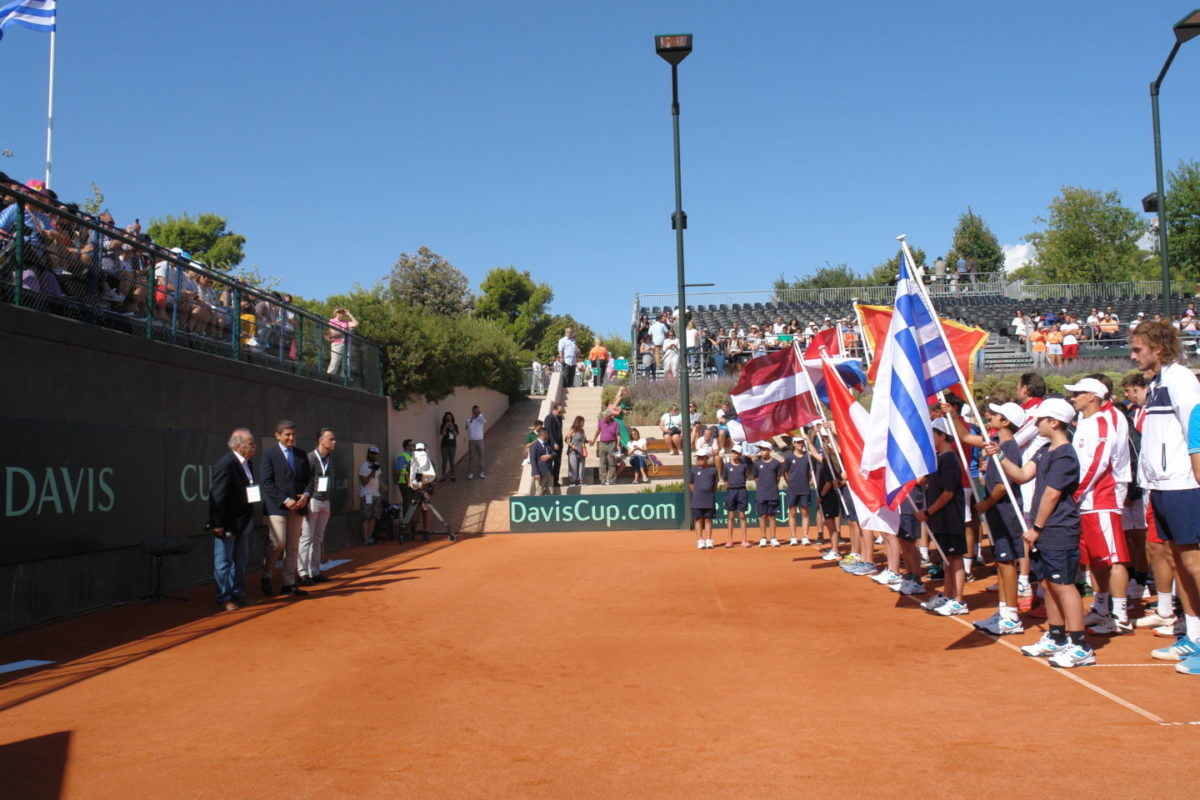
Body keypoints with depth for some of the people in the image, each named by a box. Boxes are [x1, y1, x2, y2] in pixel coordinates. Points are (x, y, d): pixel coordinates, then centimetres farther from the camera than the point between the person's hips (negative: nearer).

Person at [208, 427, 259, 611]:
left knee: (241, 559, 18)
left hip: (243, 522, 9)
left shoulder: (247, 463, 8)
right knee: (224, 561, 3)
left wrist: (250, 518, 11)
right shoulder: (226, 464, -20)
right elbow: (217, 496, -20)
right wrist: (217, 524, -20)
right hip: (227, 523, -9)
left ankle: (238, 593, 29)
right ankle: (224, 597, 13)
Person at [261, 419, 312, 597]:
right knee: (278, 543, -13)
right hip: (277, 507, -5)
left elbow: (307, 478, 16)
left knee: (293, 547, 6)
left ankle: (289, 584, 12)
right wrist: (285, 500, -16)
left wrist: (306, 495, -5)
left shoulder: (301, 454, 14)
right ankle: (266, 577, 7)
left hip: (297, 507, 5)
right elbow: (267, 482, -7)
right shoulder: (269, 454, -1)